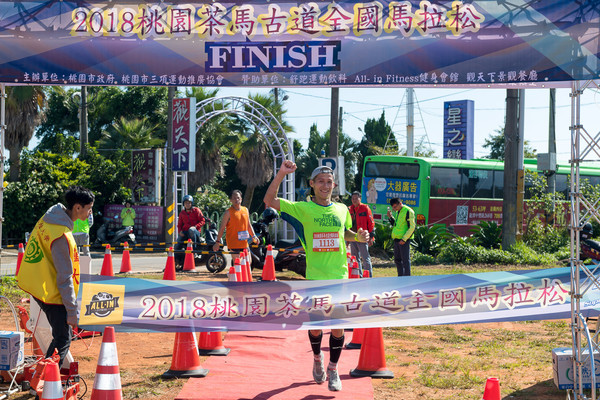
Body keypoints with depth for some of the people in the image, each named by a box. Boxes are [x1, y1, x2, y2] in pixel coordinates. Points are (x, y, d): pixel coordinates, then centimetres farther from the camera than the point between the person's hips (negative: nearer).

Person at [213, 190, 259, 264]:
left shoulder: (245, 210, 11)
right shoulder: (228, 212, -6)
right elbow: (222, 228, -5)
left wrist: (253, 236, 10)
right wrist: (218, 242, -8)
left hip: (244, 243, 6)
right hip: (233, 244, -6)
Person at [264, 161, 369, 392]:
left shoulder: (341, 210, 8)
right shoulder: (303, 209, -1)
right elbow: (269, 201, -8)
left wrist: (358, 236, 5)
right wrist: (282, 173, -18)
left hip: (339, 277, 2)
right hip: (315, 277, -2)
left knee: (338, 326, 1)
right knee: (315, 325, 4)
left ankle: (333, 369, 18)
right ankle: (317, 358, 34)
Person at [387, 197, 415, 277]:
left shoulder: (408, 211, -11)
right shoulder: (397, 212, 16)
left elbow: (411, 227, -15)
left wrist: (404, 239, -19)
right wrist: (390, 217, 9)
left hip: (404, 240, -9)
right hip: (396, 239, 9)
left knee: (405, 260, -6)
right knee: (397, 260, 13)